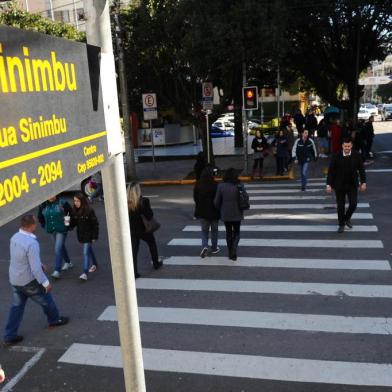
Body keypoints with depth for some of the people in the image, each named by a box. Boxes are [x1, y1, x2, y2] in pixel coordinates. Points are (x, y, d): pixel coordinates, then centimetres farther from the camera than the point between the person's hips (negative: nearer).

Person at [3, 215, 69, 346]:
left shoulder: (15, 237, -3)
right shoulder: (31, 243, -30)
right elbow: (35, 268, -28)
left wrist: (39, 264, 23)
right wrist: (45, 283, -17)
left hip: (14, 279, 7)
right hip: (28, 281, -7)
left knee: (17, 306, 17)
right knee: (46, 299, 17)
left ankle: (9, 336, 20)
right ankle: (55, 319, 39)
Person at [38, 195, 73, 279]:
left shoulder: (62, 203, -14)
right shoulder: (43, 205, -1)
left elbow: (71, 213, -6)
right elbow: (40, 216, 15)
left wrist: (69, 223, -4)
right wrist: (45, 225, 9)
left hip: (62, 229, -5)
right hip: (52, 230, 6)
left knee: (58, 249, -12)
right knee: (61, 247, 21)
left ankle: (57, 271, -10)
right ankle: (68, 262, 41)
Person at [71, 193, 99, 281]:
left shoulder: (89, 210, -17)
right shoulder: (74, 211, -1)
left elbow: (95, 224, -13)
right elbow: (73, 222, 6)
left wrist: (94, 237, -13)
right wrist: (69, 224, -18)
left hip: (88, 235, -6)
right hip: (81, 235, 6)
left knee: (86, 252, -11)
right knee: (89, 250, 22)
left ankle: (85, 273, -11)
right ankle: (94, 264, 43)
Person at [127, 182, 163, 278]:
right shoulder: (143, 201, -20)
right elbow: (149, 215, -22)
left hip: (132, 231, 2)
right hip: (144, 229, -2)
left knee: (134, 251, 7)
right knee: (152, 245, 24)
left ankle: (134, 272, 5)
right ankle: (156, 263, 40)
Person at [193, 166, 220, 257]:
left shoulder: (198, 185, -8)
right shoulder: (215, 185, -17)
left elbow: (195, 198, 0)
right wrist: (218, 210, 3)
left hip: (202, 212, 2)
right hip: (214, 212, -2)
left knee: (204, 230, 14)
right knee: (214, 230, 16)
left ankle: (204, 246, -6)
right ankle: (214, 248, 25)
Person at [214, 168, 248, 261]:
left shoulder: (221, 186, -10)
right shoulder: (239, 186, -11)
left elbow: (216, 201, -5)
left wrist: (220, 209, 14)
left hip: (225, 214, 1)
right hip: (237, 214, -1)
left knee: (228, 232, 17)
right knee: (236, 233, 15)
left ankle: (230, 253, 23)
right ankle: (234, 249, -7)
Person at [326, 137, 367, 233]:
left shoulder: (357, 155, -7)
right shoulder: (336, 156, -12)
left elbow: (361, 169, 2)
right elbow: (331, 171, -8)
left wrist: (363, 182, 0)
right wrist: (329, 184, -11)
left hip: (352, 185, 1)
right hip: (339, 185, -1)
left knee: (353, 204, -3)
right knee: (340, 206, 6)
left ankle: (347, 218, 28)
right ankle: (341, 224, 24)